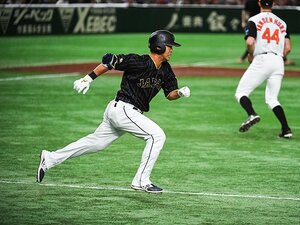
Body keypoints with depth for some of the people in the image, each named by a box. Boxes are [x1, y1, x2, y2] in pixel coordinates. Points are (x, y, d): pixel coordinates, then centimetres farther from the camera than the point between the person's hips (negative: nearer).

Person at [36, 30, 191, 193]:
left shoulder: (165, 70, 5)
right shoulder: (139, 62, -19)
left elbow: (170, 94, 11)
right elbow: (109, 60, -15)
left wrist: (180, 93, -12)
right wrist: (89, 78, -16)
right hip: (123, 108, -9)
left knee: (96, 143, 16)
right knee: (157, 135, -15)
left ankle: (50, 158, 24)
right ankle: (141, 181, -11)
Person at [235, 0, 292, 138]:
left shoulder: (254, 20, 3)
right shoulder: (282, 23, 18)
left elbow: (250, 42, -12)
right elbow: (288, 48, 9)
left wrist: (250, 55, 7)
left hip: (261, 60, -5)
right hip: (279, 62, 5)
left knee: (241, 92, 1)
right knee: (272, 98, 14)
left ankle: (252, 115, -27)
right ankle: (286, 130, -1)